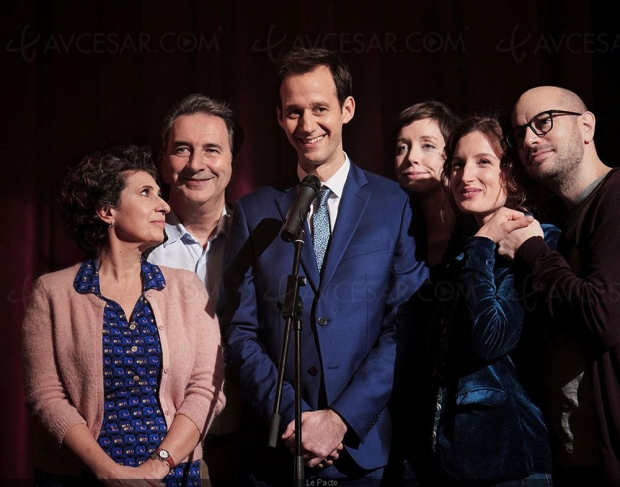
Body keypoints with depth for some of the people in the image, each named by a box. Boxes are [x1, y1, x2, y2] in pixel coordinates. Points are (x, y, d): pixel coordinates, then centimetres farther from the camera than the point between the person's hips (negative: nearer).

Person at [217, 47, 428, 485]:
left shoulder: (397, 205, -1)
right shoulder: (255, 212, 4)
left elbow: (406, 327, -6)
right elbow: (241, 330, 1)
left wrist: (342, 419, -13)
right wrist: (290, 417, -10)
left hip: (369, 447, -1)